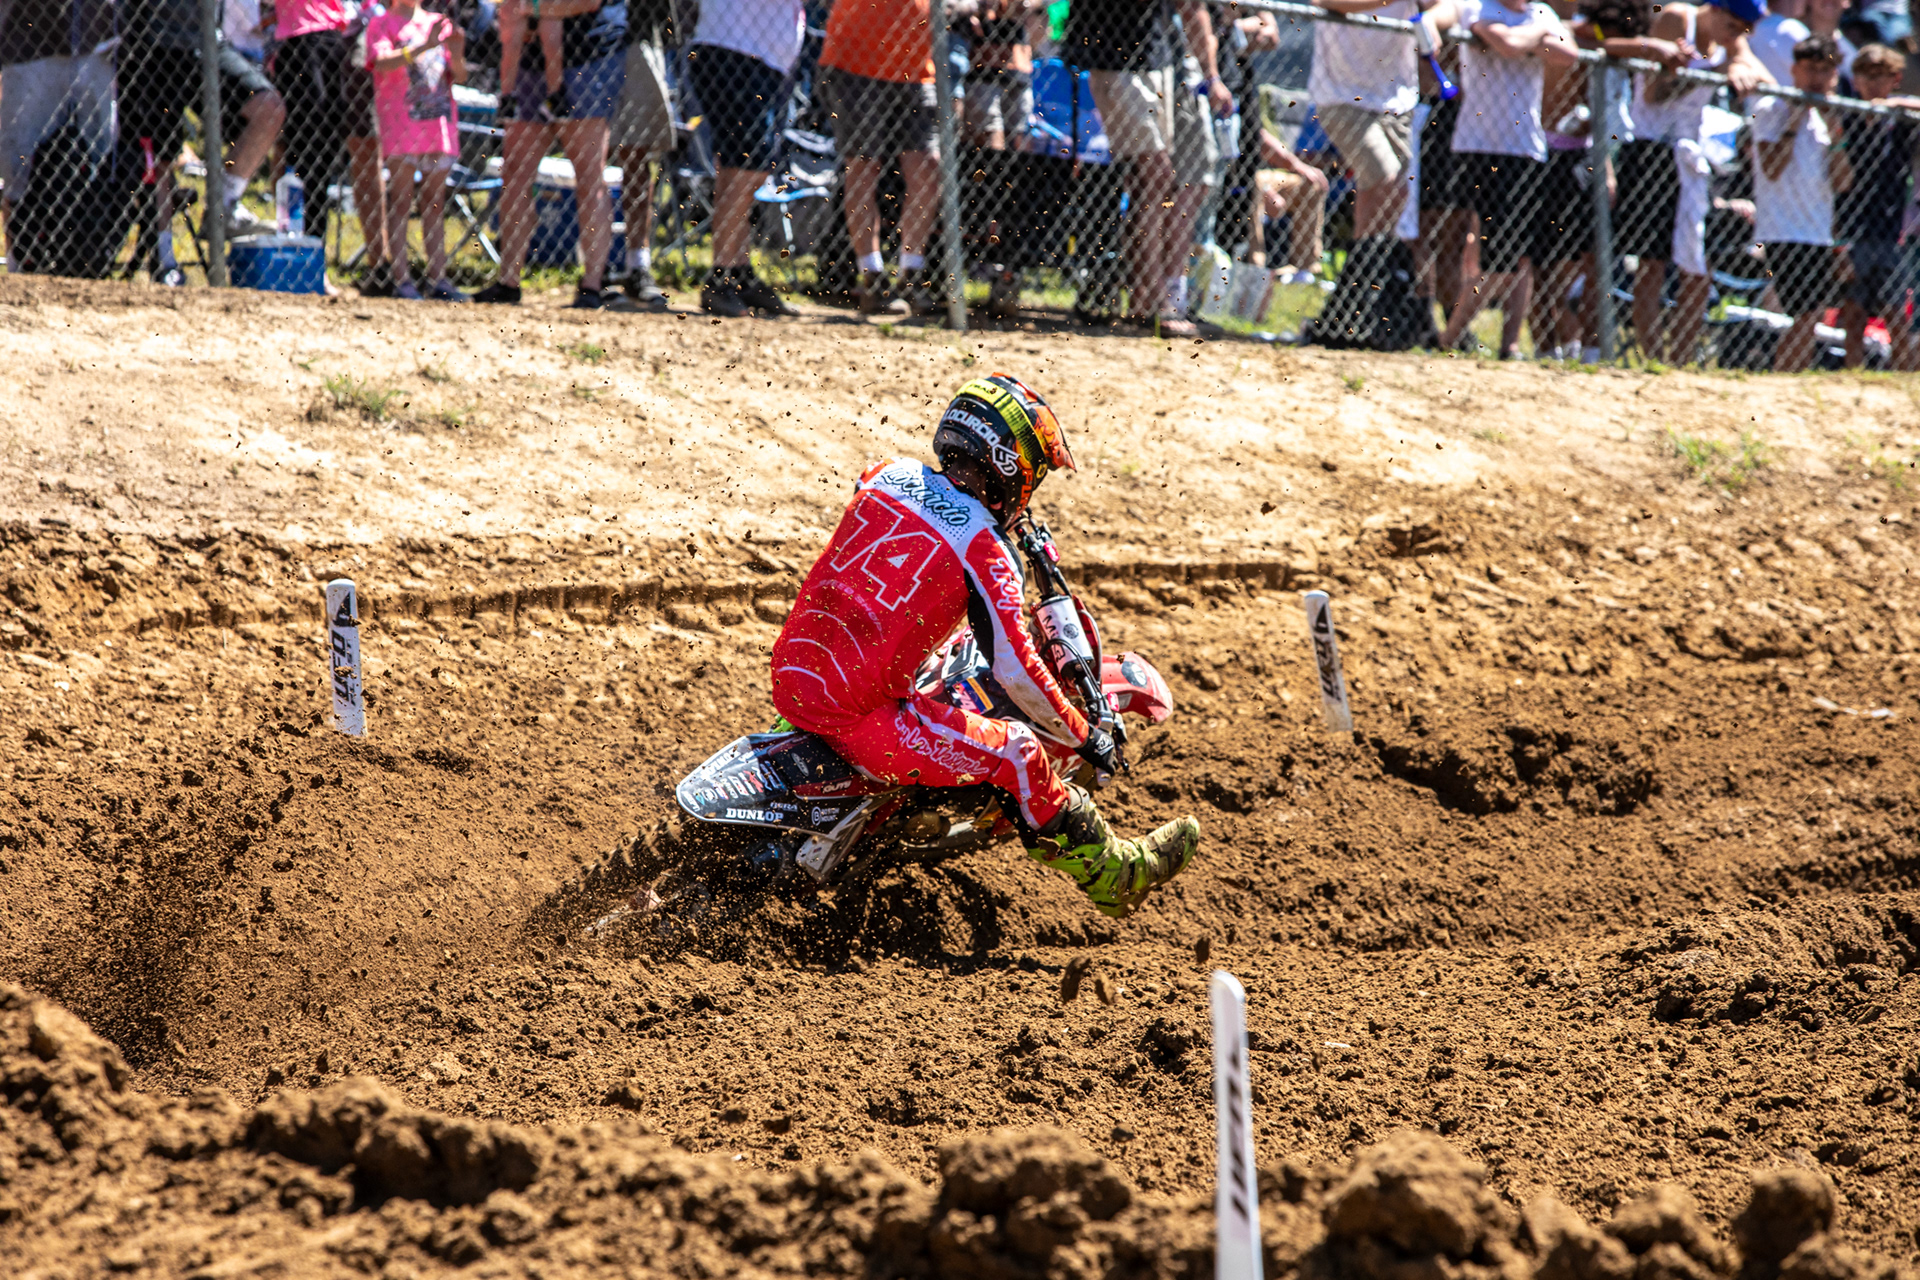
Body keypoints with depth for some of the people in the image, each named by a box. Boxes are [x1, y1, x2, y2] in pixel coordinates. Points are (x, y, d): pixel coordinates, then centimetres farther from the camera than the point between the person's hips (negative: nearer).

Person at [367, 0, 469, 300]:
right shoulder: (381, 24, 2)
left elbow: (459, 76, 12)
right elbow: (382, 62, -17)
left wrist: (456, 54, -11)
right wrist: (426, 45, -28)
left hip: (440, 122, 5)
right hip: (400, 122, -4)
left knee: (435, 201, 6)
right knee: (401, 199, -5)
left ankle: (437, 280, 7)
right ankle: (402, 280, -7)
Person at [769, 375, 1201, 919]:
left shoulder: (888, 475, 6)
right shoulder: (986, 553, -13)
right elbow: (1016, 672, -13)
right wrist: (1085, 738, 0)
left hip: (789, 678, 7)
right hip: (860, 718, -7)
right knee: (1019, 753, -2)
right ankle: (1111, 872, 9)